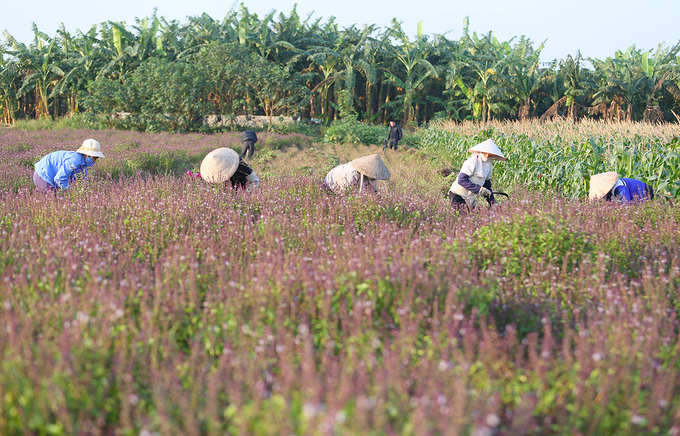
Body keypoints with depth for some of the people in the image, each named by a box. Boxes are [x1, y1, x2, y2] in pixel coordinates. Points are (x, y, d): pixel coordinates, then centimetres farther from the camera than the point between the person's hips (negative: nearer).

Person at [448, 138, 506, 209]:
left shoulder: (489, 165, 10)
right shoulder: (473, 162, -17)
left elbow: (487, 185, 18)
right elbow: (461, 180, -24)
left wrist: (493, 203, 10)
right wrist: (480, 189, -24)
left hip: (470, 199, 9)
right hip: (458, 195, -8)